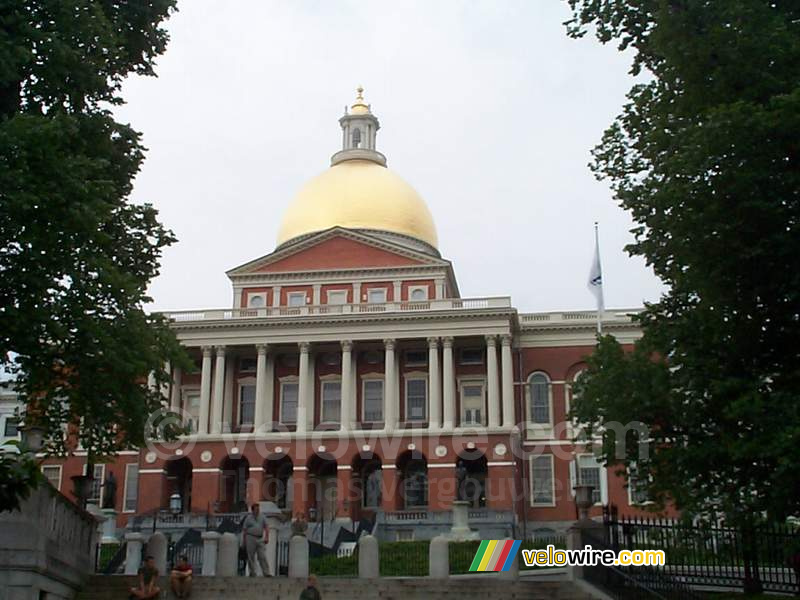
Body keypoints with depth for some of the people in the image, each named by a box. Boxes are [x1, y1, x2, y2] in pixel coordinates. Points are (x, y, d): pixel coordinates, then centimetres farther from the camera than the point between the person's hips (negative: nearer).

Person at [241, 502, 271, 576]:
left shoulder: (262, 517, 10)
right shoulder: (248, 518, 6)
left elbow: (266, 527, 4)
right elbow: (244, 530, 7)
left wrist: (267, 537, -9)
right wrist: (244, 541, 4)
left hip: (260, 539, 1)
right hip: (251, 538, -1)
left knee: (263, 556, -6)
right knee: (251, 557, 0)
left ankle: (266, 573, -11)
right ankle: (252, 573, 6)